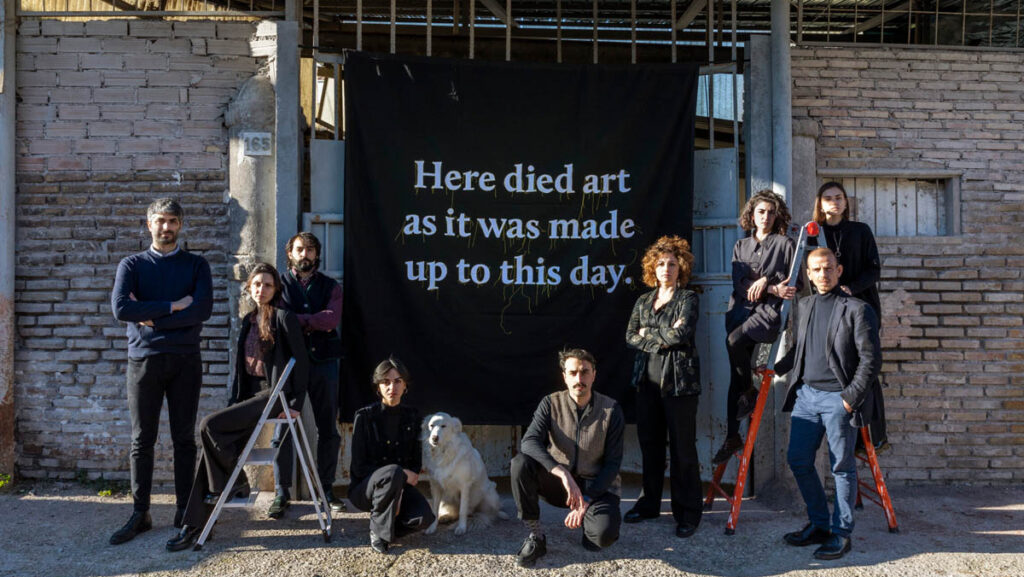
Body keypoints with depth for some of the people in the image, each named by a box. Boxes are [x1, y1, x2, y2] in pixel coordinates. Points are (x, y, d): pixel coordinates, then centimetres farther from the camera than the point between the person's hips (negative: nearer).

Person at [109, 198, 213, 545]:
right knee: (142, 440, 4)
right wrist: (173, 306, -11)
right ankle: (140, 514, 13)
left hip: (185, 360, 0)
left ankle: (184, 510, 14)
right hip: (144, 359, 0)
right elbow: (120, 308, -10)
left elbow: (202, 309, -9)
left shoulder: (196, 265, 7)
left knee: (184, 438, 5)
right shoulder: (132, 265, 7)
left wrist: (150, 318, -10)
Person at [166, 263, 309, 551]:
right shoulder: (248, 320, 17)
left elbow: (301, 362, -8)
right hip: (250, 394, 7)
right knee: (213, 440, -10)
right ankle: (194, 525, -5)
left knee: (210, 426, -21)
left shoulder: (283, 317, -6)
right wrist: (233, 401, 11)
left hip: (274, 395, -7)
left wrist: (296, 403, -12)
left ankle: (234, 482, 2)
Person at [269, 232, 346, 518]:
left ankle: (327, 489, 17)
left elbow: (332, 319, -6)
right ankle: (282, 493, 7)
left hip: (324, 361, 2)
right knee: (283, 428, -3)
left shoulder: (330, 286, 13)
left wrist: (297, 319, -13)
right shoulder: (280, 284, 11)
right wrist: (315, 323, -15)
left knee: (328, 429, 6)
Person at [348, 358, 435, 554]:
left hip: (400, 485, 3)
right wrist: (401, 474, -20)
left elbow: (416, 463, 7)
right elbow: (359, 467, -12)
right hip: (364, 489, -3)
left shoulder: (412, 416, 3)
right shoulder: (365, 416, -9)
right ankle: (377, 528, -13)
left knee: (424, 517, -27)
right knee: (393, 473, -37)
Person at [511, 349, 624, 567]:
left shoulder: (611, 409, -9)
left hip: (597, 485, -1)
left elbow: (613, 462, -8)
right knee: (520, 463, -28)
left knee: (602, 536, -31)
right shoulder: (551, 404, -8)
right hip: (559, 483, 1)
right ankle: (535, 536, -14)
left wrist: (586, 501, -18)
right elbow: (529, 442, -24)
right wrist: (563, 474, -38)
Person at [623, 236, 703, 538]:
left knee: (682, 447, -1)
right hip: (648, 380, 5)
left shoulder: (688, 298, -1)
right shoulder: (644, 301, 15)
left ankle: (688, 513, 8)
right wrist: (662, 339, -9)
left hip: (679, 381, -5)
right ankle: (649, 503, 26)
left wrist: (648, 333, -4)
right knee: (650, 444, 12)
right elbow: (630, 337, 5)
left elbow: (680, 335, -16)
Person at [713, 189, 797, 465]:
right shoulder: (741, 246, 17)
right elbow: (739, 282, 2)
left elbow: (791, 281, 1)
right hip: (741, 309, 4)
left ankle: (750, 392, -8)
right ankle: (732, 437, 6)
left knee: (734, 340, -33)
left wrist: (765, 281, -14)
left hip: (770, 309, -4)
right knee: (735, 377, 1)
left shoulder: (785, 244, 8)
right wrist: (774, 288, -11)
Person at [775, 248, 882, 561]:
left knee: (842, 467, 3)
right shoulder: (805, 306, 12)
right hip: (806, 394, 7)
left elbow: (871, 359, -10)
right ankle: (818, 524, 26)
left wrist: (851, 397, -14)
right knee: (798, 460, 10)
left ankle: (841, 534, 16)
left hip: (838, 398, -7)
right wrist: (774, 368, 13)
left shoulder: (858, 309, -8)